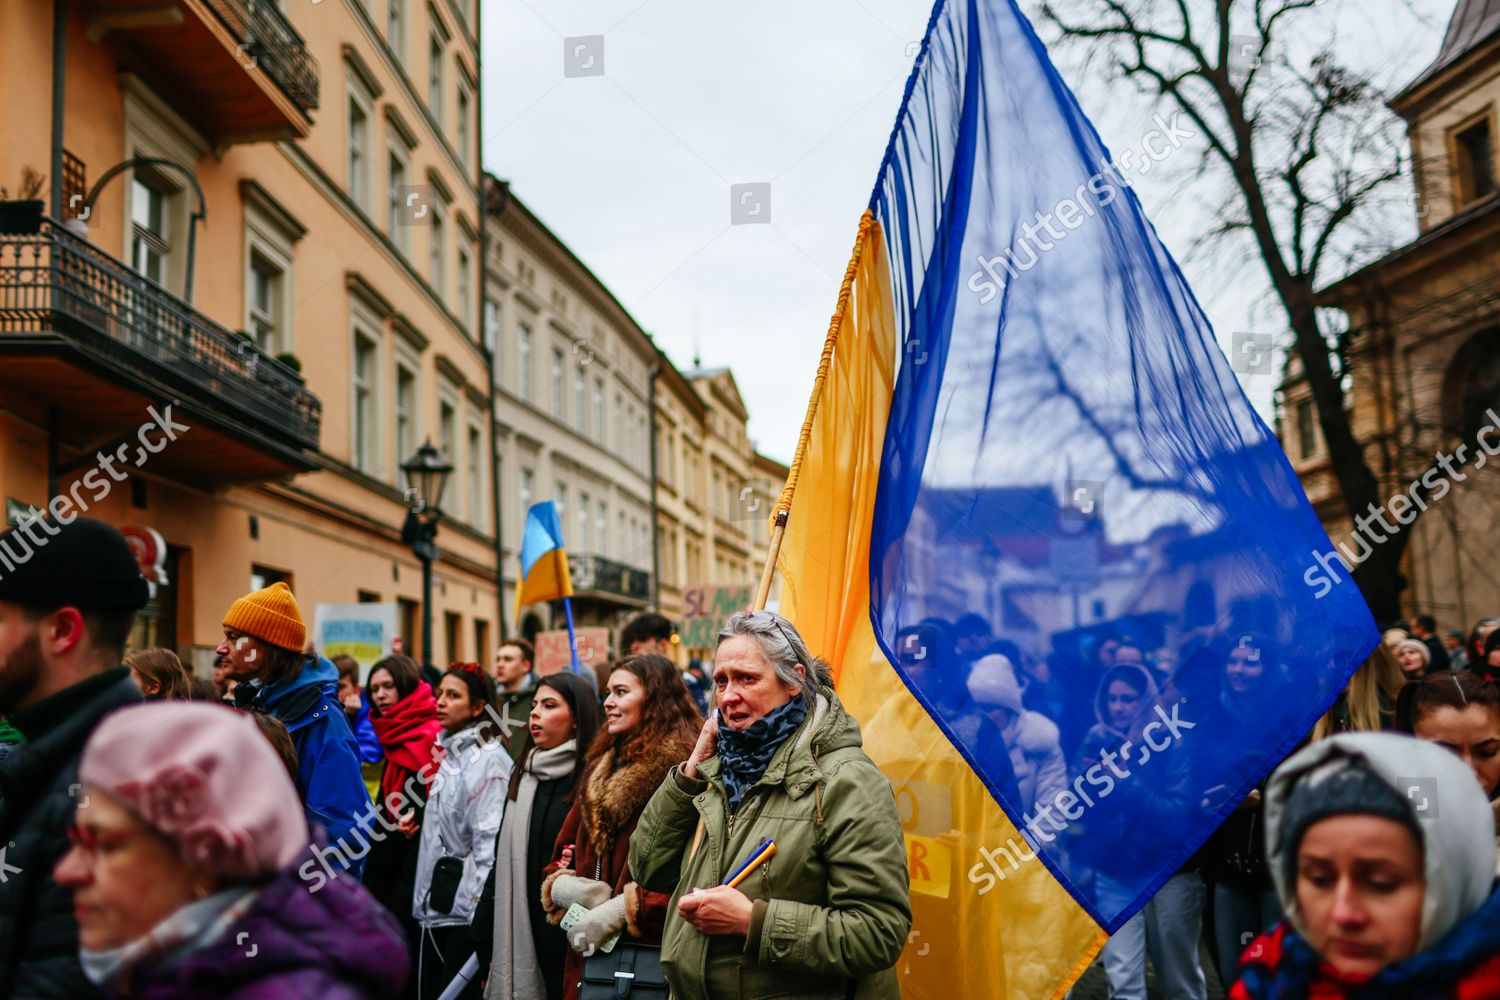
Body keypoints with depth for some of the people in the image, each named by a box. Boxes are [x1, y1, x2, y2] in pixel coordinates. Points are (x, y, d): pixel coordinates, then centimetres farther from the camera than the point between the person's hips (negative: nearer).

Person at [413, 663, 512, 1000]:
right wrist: (425, 895, 14)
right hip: (436, 903, 8)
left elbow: (490, 841, -17)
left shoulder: (490, 760, -11)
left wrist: (480, 908, -20)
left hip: (467, 908, -8)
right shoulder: (445, 753, 16)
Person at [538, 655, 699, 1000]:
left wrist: (622, 909, -20)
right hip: (590, 958, 7)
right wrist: (565, 888, -5)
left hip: (652, 950, -7)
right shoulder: (601, 769, 16)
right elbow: (563, 854, 17)